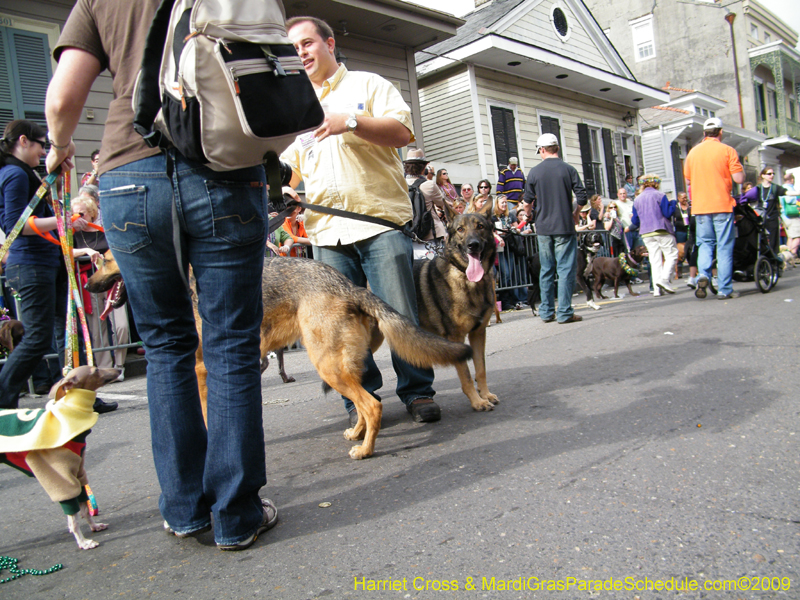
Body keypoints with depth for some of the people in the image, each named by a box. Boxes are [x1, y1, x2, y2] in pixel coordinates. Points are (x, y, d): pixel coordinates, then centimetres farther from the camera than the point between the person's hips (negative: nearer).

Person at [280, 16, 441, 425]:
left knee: (400, 312, -6)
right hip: (327, 230, 4)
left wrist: (351, 122, -14)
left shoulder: (367, 85, 12)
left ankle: (417, 391, 8)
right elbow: (288, 165, 21)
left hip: (380, 218, -3)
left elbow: (403, 131, -2)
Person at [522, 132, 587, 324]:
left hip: (543, 228, 3)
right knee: (566, 269, 1)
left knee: (546, 269, 11)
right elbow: (582, 199, -7)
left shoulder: (535, 172, 1)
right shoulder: (568, 169, -4)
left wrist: (530, 216, 23)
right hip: (564, 227, -3)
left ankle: (546, 311, 15)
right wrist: (573, 212, 13)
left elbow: (527, 202, 2)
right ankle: (564, 312, 0)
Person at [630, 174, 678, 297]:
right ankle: (664, 279, -19)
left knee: (655, 260, 4)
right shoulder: (659, 195, -3)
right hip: (662, 231, -5)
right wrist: (673, 203, 10)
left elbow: (635, 221, 12)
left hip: (646, 234, 5)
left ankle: (657, 288, -3)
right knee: (672, 254, 0)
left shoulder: (637, 199, 11)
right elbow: (667, 213, -7)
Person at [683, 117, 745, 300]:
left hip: (700, 206, 3)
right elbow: (739, 178, -9)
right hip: (722, 205, -3)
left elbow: (688, 181, 13)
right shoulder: (727, 150, -5)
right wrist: (740, 166, 9)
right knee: (724, 247, 2)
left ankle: (703, 274, -13)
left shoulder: (693, 152, 7)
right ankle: (725, 289, 4)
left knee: (705, 243, 13)